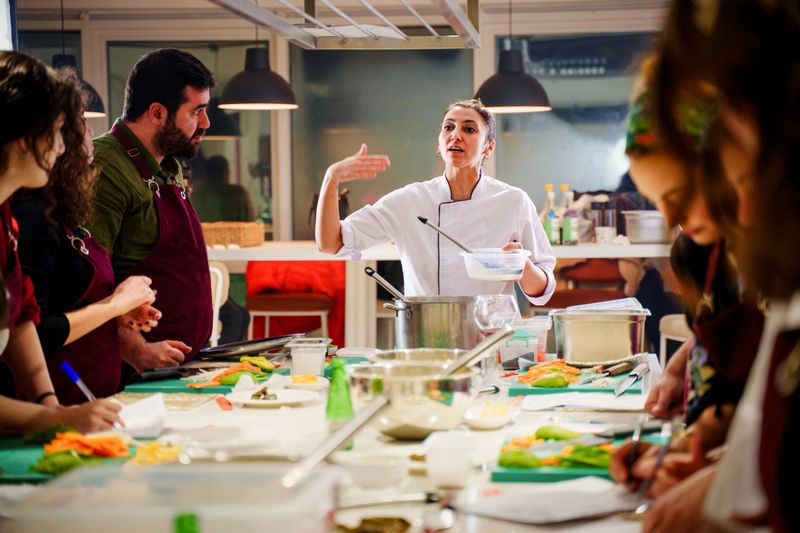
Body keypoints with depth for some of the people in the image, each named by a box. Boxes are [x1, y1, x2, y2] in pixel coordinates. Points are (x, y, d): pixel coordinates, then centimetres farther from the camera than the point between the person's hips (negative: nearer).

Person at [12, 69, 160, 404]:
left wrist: (117, 311, 5)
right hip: (61, 404, -9)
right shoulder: (31, 217, -17)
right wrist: (115, 304, -12)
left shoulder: (59, 214, 10)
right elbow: (33, 337, -22)